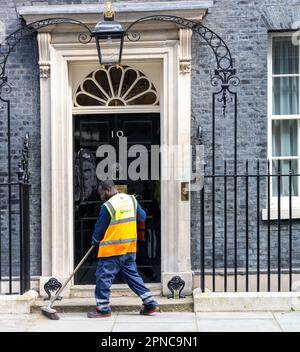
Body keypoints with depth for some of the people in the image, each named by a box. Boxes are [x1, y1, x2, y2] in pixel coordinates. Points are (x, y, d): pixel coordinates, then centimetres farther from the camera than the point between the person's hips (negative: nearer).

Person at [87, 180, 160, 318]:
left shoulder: (107, 206, -15)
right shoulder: (132, 199, 4)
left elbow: (99, 229, -6)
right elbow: (142, 217, 13)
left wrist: (95, 241, 13)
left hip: (111, 250, -7)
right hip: (130, 248, 7)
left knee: (103, 277, 5)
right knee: (132, 275, 15)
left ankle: (103, 309, 11)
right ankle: (150, 303, 15)